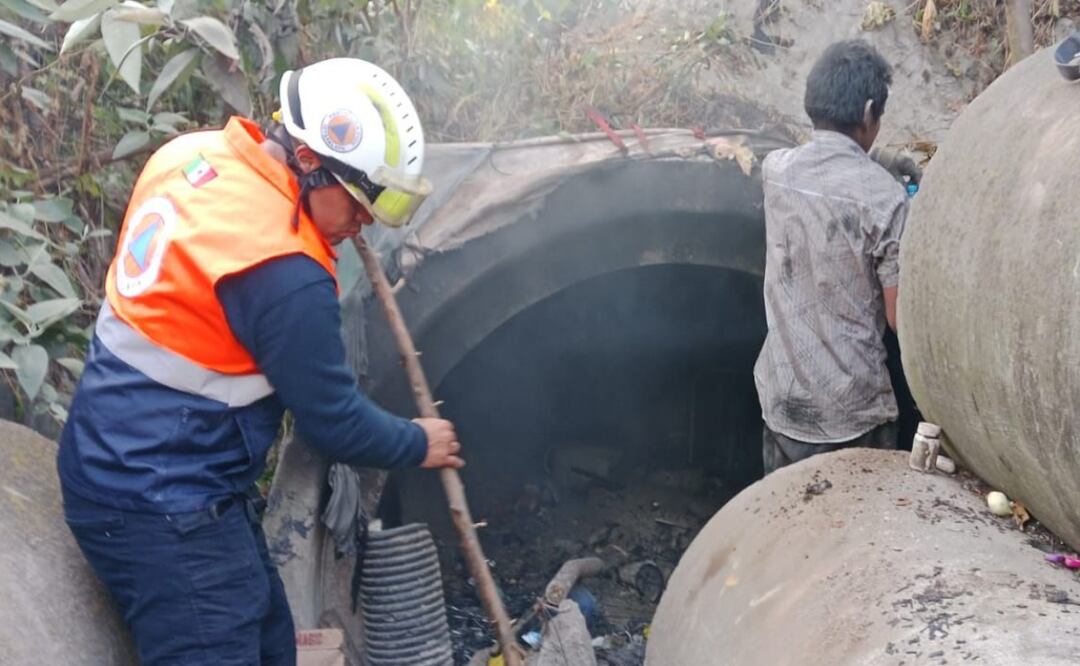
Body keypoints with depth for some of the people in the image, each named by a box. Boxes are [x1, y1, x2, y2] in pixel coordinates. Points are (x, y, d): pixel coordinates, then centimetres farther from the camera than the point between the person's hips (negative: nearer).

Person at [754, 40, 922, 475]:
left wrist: (871, 163, 20)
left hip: (781, 400, 5)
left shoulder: (774, 170, -1)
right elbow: (902, 318, -11)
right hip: (852, 410, -4)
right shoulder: (884, 198, -16)